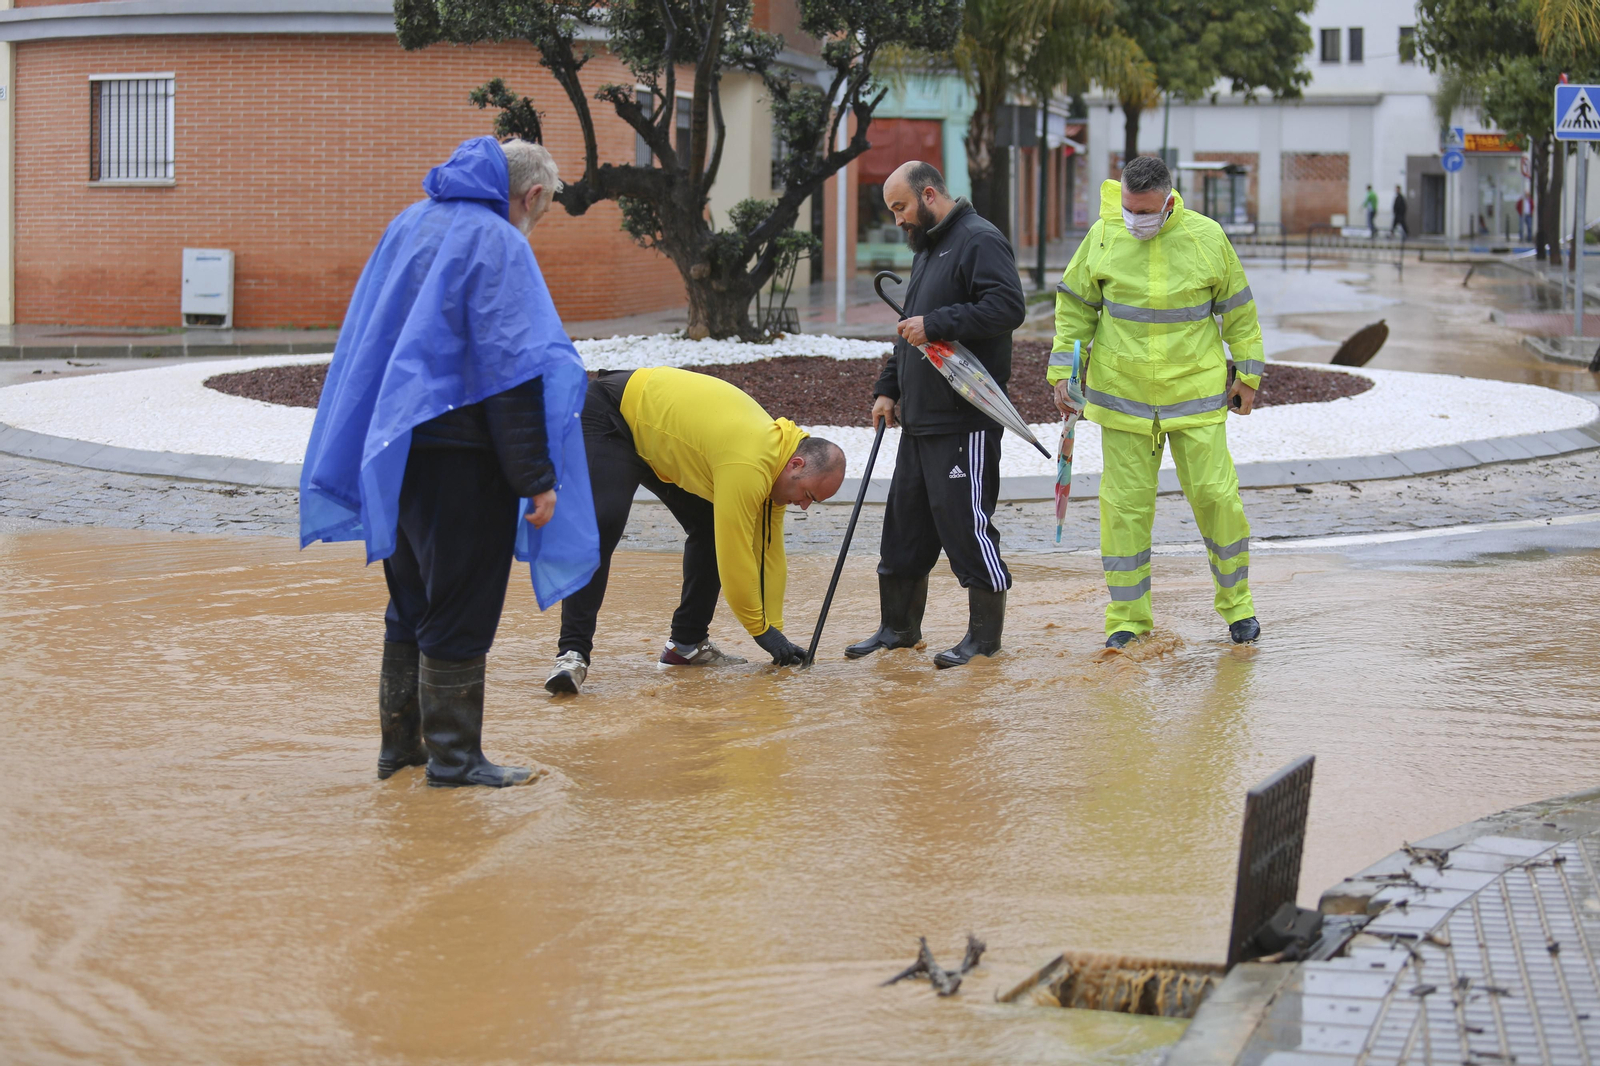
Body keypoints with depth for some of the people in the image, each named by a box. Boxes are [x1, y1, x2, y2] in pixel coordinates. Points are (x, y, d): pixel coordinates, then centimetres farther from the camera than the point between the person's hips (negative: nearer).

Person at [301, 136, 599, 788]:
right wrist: (536, 477, -16)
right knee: (461, 608, 0)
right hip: (460, 449, -8)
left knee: (412, 603, 17)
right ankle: (453, 755, 4)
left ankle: (399, 742, 23)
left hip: (394, 450, 8)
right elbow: (513, 368, -18)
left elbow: (366, 341, 19)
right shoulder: (498, 244, -12)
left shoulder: (410, 224, 13)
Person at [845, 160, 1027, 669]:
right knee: (905, 518, 13)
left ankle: (985, 634, 3)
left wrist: (936, 325, -25)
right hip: (920, 418, 10)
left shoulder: (980, 241, -11)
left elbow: (1008, 307, -24)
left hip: (966, 420, -10)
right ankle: (899, 626, 24)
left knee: (966, 521, -6)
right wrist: (888, 388, 20)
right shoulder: (927, 249, 20)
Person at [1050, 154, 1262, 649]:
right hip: (1122, 395, 1)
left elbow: (1238, 308, 6)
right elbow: (1075, 306, 8)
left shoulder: (1206, 237, -6)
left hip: (1196, 394, -1)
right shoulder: (1103, 236, -4)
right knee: (1125, 503, 1)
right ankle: (1127, 617, 11)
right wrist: (1062, 371, 4)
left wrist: (1247, 374, 8)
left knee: (1215, 495, 0)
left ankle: (1236, 603, 19)